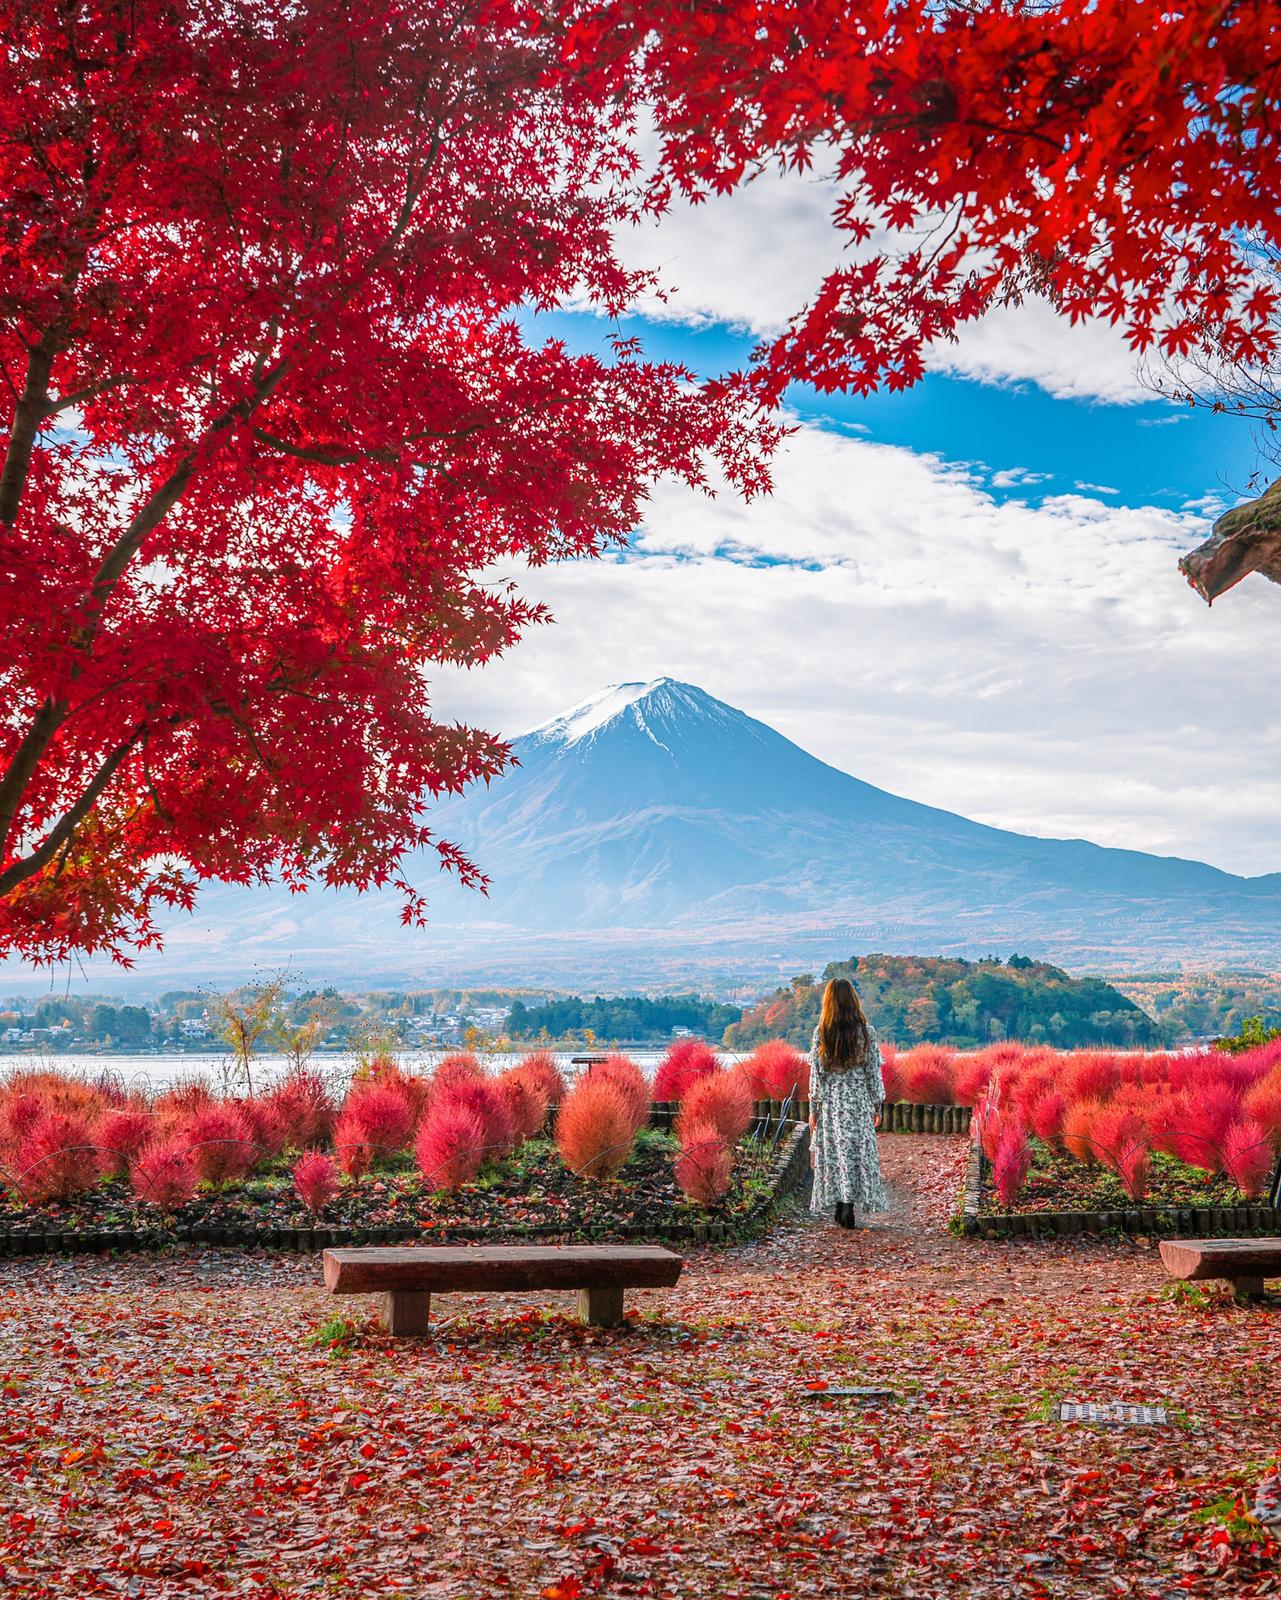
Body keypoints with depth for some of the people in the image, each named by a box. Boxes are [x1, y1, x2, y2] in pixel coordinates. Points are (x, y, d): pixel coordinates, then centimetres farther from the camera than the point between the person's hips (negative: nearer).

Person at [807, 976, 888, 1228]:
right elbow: (873, 1072, -1)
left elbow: (816, 1073, -4)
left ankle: (839, 1206, 13)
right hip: (858, 1100, 0)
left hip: (830, 1102, 0)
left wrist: (813, 1109, 3)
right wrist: (875, 1105, 9)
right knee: (858, 1151, 4)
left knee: (833, 1153, 9)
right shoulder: (866, 1030, -5)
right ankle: (850, 1207, -5)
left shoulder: (821, 1032, -6)